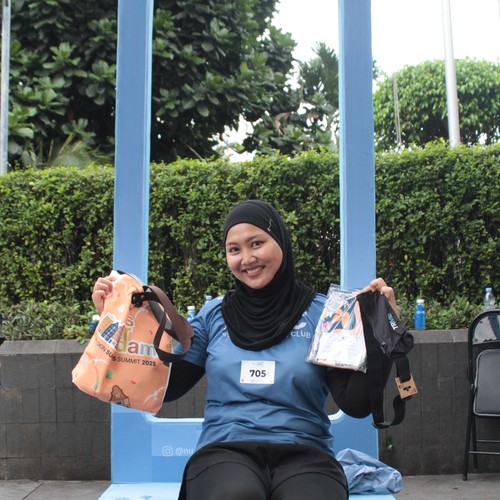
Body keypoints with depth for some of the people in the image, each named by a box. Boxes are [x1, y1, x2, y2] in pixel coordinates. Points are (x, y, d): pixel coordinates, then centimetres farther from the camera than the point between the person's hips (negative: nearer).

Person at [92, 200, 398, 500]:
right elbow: (164, 386, 11)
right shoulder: (214, 314, 13)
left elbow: (356, 405, 0)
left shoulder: (320, 313, 6)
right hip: (224, 451, 0)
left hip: (304, 453, 0)